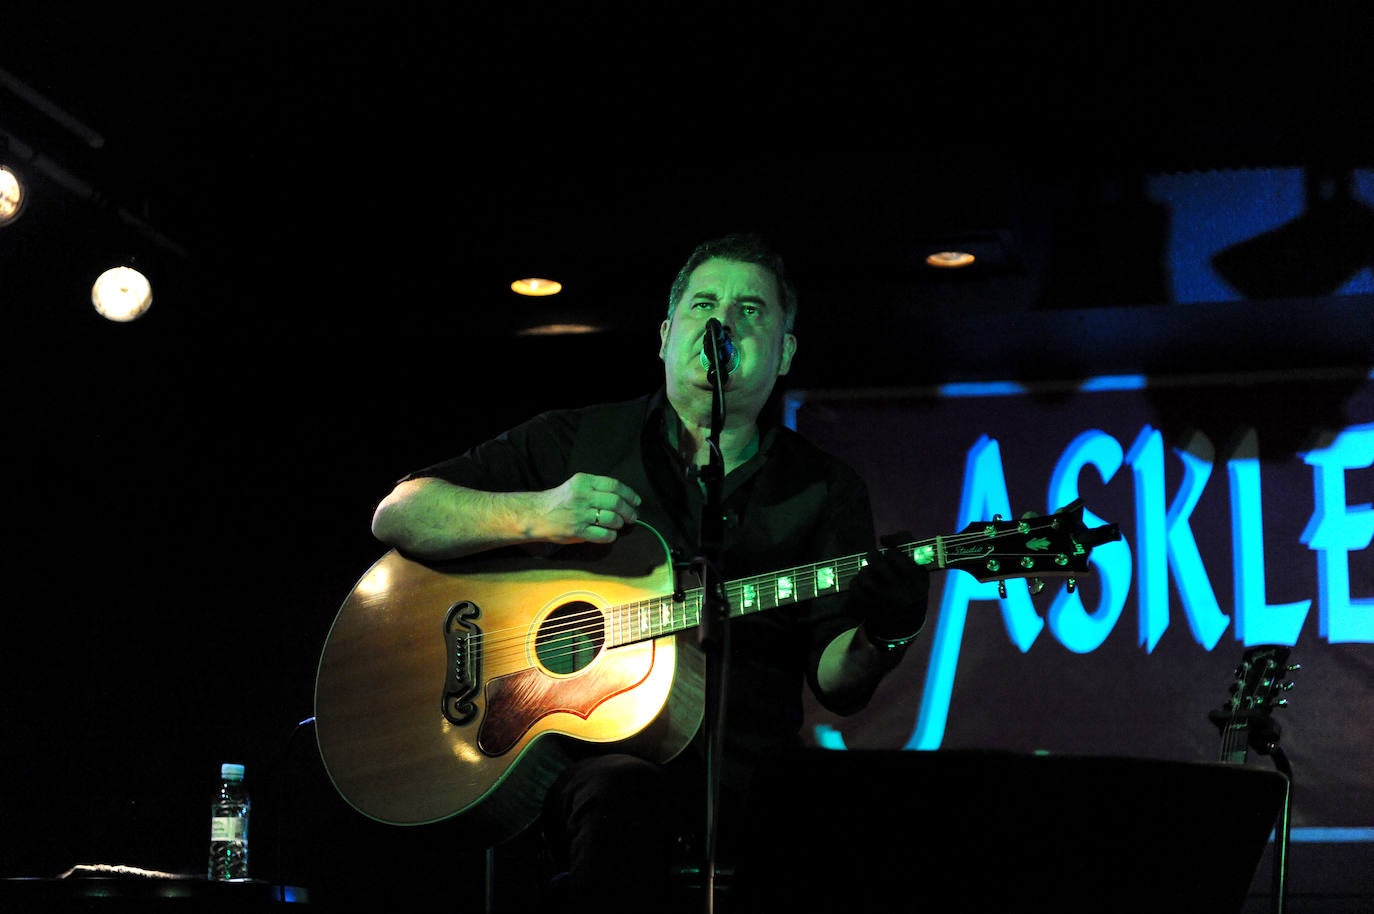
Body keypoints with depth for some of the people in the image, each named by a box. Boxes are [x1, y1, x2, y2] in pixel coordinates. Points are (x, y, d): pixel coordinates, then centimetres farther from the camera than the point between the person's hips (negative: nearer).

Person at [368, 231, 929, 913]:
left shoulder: (826, 490, 13)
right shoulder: (577, 441, 11)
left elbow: (836, 684, 4)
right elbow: (397, 516, 7)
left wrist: (880, 639, -21)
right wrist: (536, 515, -9)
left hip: (742, 761, 2)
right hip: (578, 747, -1)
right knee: (624, 803, -38)